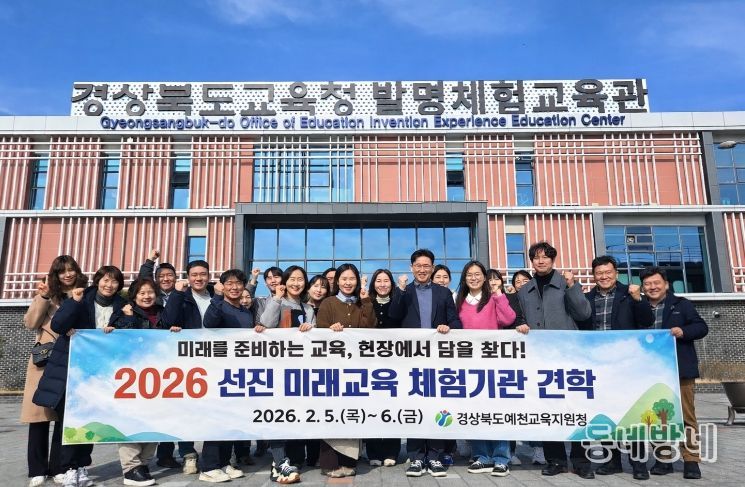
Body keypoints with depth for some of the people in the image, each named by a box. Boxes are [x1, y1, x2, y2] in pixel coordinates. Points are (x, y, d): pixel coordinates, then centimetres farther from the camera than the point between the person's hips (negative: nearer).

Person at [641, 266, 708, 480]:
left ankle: (691, 461, 12)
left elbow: (702, 327, 1)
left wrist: (683, 331, -15)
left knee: (686, 415, 1)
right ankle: (663, 459, 18)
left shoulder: (681, 304, 5)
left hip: (680, 369, -2)